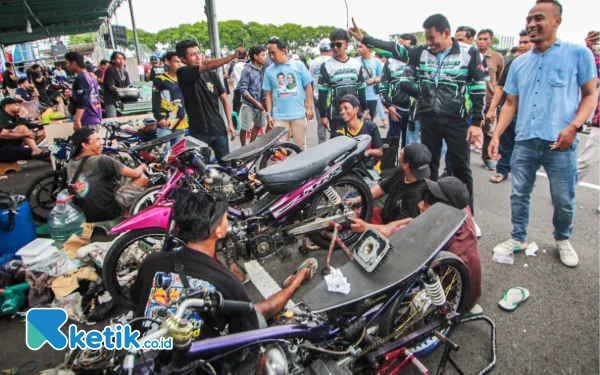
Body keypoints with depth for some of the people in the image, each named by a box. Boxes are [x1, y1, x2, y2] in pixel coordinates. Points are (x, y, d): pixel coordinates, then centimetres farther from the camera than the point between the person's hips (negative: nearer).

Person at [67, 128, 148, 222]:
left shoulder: (70, 164, 3)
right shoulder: (101, 160, -19)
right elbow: (134, 174, -13)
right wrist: (141, 167, 9)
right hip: (108, 212, -8)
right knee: (142, 178, 3)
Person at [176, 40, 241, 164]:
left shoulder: (212, 75, 9)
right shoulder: (182, 74, -7)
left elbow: (224, 99, 11)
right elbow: (208, 65, -21)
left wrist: (230, 123, 2)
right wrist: (234, 55, -30)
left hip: (219, 129, 4)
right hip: (199, 132, -4)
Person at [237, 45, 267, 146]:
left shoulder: (262, 69, 3)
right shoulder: (247, 69, -14)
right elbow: (242, 88, -16)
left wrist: (263, 101, -1)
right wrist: (255, 102, -18)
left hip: (260, 104, 7)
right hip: (249, 105, -7)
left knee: (258, 125, 20)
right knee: (245, 128, 1)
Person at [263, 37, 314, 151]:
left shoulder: (298, 65, 1)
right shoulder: (269, 70, 5)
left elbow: (308, 87, 3)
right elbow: (268, 94, 8)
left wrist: (309, 107, -1)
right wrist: (269, 114, 4)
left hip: (299, 114, -1)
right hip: (279, 116, 1)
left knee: (301, 146, 11)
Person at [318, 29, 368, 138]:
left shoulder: (356, 64, 9)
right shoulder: (327, 66, -2)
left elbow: (361, 89, 14)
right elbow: (322, 93, -4)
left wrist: (365, 109, 10)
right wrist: (323, 115, -8)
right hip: (335, 114, -3)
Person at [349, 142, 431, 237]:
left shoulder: (416, 195, -34)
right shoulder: (401, 171, -11)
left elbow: (401, 227, -31)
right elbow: (382, 188, 6)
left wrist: (366, 227, -37)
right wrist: (358, 199, -6)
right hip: (384, 214, 7)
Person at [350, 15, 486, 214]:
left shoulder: (469, 53, -5)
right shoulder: (422, 52, 4)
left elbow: (478, 88, -5)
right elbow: (395, 49, 1)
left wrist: (477, 122, -9)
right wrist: (364, 38, -5)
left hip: (457, 121, -3)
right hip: (428, 119, 4)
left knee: (461, 168, 5)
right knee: (429, 165, 14)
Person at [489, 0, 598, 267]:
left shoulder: (578, 54, 0)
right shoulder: (519, 63, 11)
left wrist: (573, 127, -15)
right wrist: (496, 135, 4)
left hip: (560, 143, -3)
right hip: (524, 141, 3)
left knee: (563, 200, 7)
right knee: (519, 194, 10)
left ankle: (563, 240, 32)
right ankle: (518, 238, 28)